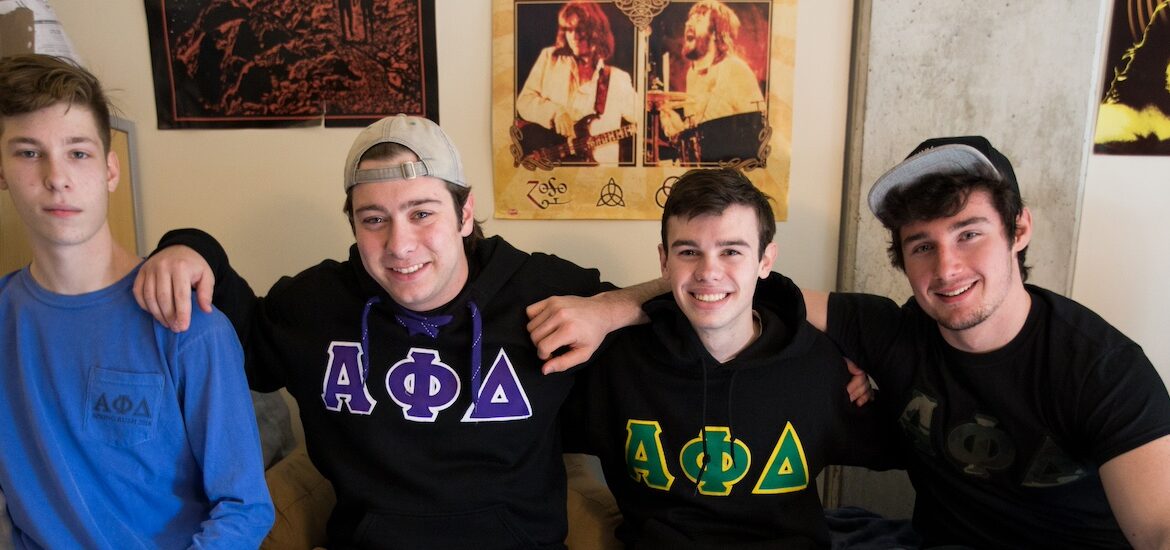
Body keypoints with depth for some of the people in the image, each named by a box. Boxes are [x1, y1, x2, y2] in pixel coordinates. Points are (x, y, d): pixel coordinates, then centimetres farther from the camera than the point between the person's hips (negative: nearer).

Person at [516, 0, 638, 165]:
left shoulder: (618, 79, 11)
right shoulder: (550, 58, 11)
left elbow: (642, 118, 11)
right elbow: (524, 101, 6)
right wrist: (555, 112, -10)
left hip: (597, 159, 0)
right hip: (547, 155, 1)